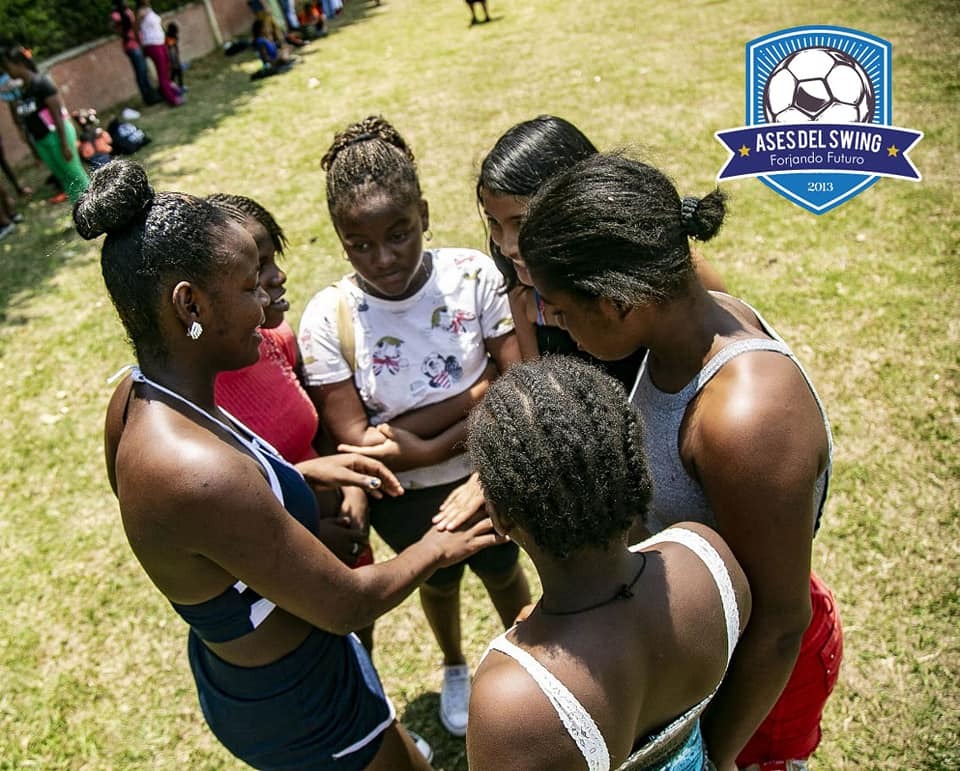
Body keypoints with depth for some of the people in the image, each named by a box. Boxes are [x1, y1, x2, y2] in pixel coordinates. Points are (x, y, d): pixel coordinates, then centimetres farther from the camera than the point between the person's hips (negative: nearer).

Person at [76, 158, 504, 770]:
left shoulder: (137, 398, -12)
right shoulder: (199, 472, -39)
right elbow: (349, 605, -27)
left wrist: (302, 473, 1)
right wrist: (438, 548, -9)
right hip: (298, 706, -7)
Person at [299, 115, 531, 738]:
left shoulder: (474, 276, -24)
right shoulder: (327, 321, -24)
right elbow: (352, 440, -24)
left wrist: (403, 432, -31)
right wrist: (477, 397, -30)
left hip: (487, 476, 0)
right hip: (404, 498, 0)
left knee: (503, 572, 27)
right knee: (438, 581, 29)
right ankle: (455, 667, 63)